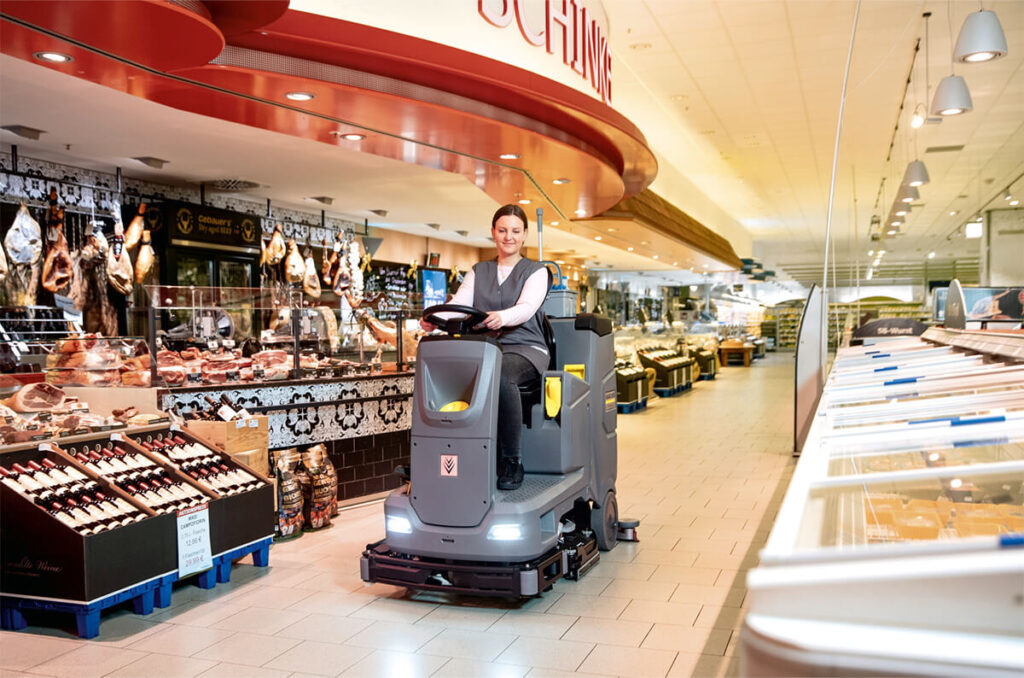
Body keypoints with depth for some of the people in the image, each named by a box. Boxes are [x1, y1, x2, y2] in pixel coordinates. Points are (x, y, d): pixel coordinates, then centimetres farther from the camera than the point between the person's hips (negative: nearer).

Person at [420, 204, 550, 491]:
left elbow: (527, 307, -11)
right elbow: (459, 302, 4)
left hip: (525, 349, -3)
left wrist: (501, 317, -35)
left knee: (500, 376, -39)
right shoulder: (478, 271, 21)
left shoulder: (536, 271, 9)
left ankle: (511, 461, -26)